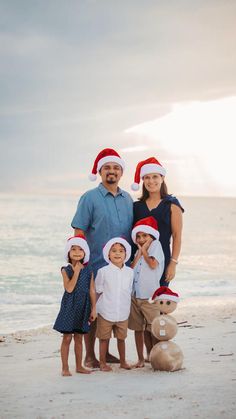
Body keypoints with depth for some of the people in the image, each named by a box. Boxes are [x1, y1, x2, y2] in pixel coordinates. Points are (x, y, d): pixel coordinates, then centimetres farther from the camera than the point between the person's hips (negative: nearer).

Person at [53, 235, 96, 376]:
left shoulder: (88, 271, 3)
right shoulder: (66, 270, -6)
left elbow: (92, 290, 4)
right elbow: (69, 288, -19)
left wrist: (93, 309, 2)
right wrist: (76, 272, -19)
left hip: (83, 307, 3)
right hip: (69, 306, -3)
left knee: (79, 337, 12)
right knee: (67, 337, 0)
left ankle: (79, 366, 21)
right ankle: (65, 367, 7)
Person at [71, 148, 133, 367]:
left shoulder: (127, 199, 12)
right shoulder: (89, 198, -4)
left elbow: (134, 231, 18)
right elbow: (79, 232, -7)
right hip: (96, 265, -5)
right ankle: (89, 356, 9)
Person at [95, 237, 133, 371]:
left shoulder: (130, 272, 1)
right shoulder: (103, 271, -9)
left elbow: (129, 291, 9)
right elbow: (99, 290, -1)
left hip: (123, 313, 3)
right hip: (106, 312, -3)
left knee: (121, 338, 14)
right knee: (104, 338, 6)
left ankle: (123, 361, 28)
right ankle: (103, 363, 17)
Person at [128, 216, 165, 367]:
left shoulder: (155, 245, -1)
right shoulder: (138, 252, 15)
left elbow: (153, 264, -15)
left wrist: (144, 250, -4)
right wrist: (139, 253, -4)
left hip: (150, 296, -6)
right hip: (135, 295, 6)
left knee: (153, 329, -4)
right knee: (138, 328, 10)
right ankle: (141, 359, 17)